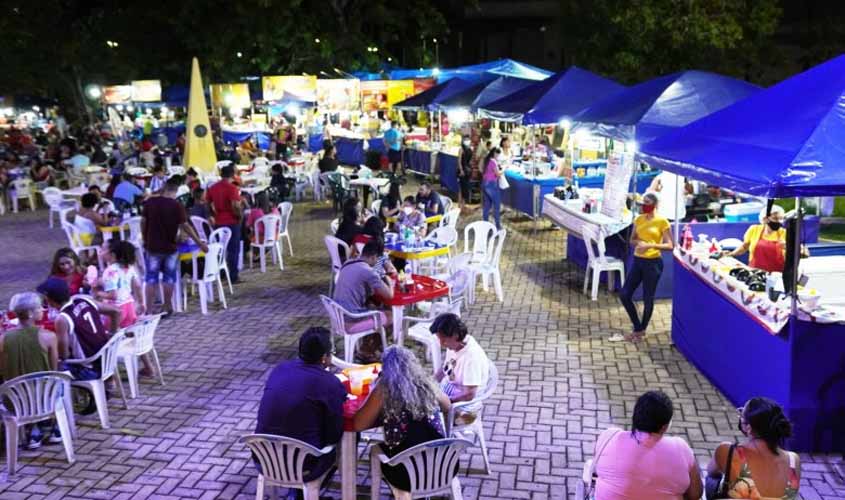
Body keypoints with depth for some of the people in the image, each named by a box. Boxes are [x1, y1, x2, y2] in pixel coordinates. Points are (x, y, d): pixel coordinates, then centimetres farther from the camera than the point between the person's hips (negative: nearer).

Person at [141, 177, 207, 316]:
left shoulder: (150, 202, -4)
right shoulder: (177, 205, -12)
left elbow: (143, 222, 2)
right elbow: (185, 226, -12)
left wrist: (145, 239, 18)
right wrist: (200, 243, -5)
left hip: (152, 246, 2)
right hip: (170, 247, -1)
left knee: (151, 278, 9)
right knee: (168, 278, 12)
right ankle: (167, 307, 17)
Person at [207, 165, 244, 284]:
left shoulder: (212, 188, 5)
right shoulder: (232, 188, -16)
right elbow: (235, 206, -24)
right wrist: (240, 215, -6)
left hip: (218, 223, 6)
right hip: (232, 223, -6)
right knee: (233, 250, 2)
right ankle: (233, 277, 2)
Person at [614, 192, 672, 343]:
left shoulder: (662, 221, -9)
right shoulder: (638, 219, 7)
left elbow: (669, 245, -11)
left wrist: (651, 245, -25)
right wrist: (638, 242, -8)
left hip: (653, 263, -6)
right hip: (637, 261, 6)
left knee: (648, 299, 3)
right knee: (624, 295, 3)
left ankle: (640, 331, 19)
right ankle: (637, 328, 18)